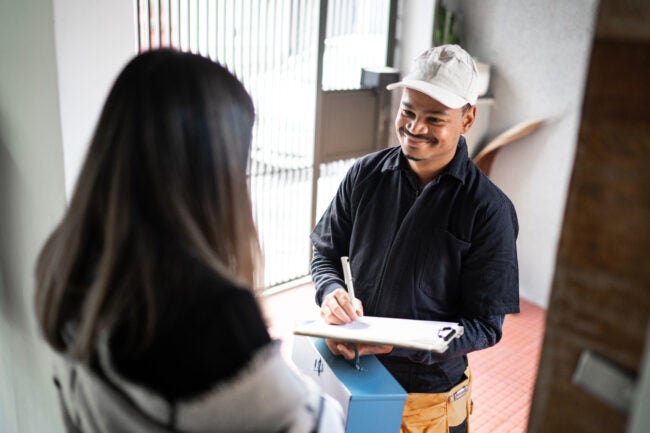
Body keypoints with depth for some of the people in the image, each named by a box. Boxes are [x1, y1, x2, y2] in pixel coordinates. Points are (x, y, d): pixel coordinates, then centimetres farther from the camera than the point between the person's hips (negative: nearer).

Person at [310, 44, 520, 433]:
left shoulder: (489, 210, -16)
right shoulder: (366, 174, -6)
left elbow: (485, 326, -14)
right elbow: (326, 252, 4)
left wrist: (396, 343, -27)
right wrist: (331, 293, -19)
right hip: (344, 374, 3)